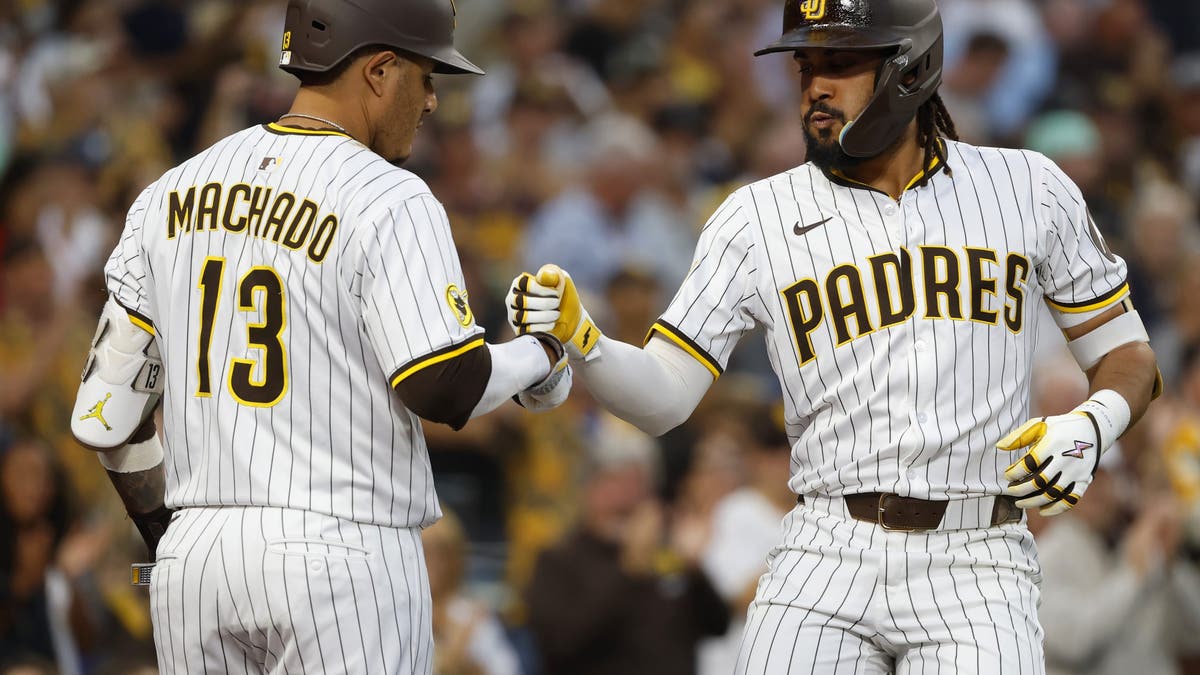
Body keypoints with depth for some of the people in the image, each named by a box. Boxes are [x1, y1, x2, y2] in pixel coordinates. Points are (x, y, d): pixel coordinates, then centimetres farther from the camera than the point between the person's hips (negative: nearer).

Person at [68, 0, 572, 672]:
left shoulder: (174, 194, 9)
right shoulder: (391, 202, -10)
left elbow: (105, 412, 11)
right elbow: (447, 386, -18)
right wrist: (540, 360, 4)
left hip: (197, 553, 6)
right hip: (345, 558, -6)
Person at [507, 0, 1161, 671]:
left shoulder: (1026, 188, 7)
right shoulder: (759, 218, 5)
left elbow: (1129, 358, 12)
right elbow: (661, 397, 4)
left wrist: (1089, 428, -9)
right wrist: (576, 333, -15)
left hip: (976, 572, -1)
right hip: (829, 562, 1)